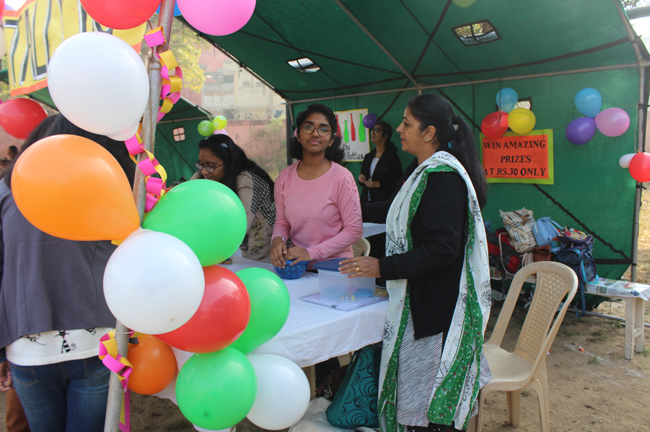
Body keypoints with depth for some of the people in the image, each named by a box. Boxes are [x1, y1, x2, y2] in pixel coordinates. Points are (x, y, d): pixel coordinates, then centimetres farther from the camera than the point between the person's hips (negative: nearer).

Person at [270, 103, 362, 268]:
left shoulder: (342, 178, -7)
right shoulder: (285, 177, 7)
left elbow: (354, 230, -6)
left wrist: (312, 252, -12)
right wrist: (278, 238, -6)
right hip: (297, 267, 3)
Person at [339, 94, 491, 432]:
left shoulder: (443, 176, -20)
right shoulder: (422, 170, 11)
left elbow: (442, 250, -24)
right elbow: (399, 212, 28)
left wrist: (382, 267, -21)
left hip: (435, 304, -10)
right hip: (418, 297, 10)